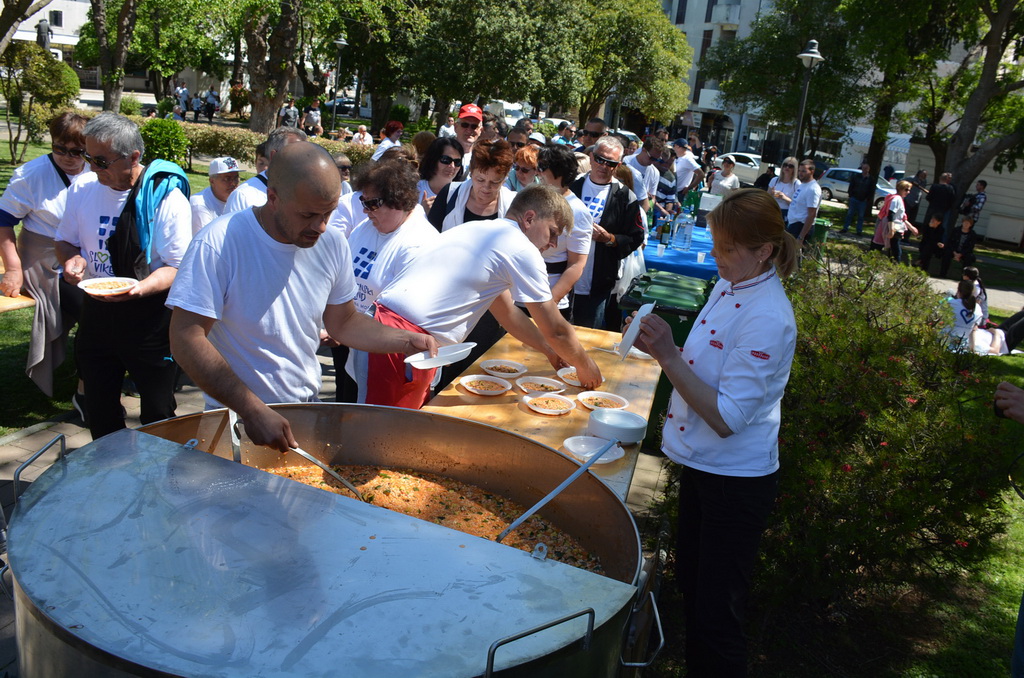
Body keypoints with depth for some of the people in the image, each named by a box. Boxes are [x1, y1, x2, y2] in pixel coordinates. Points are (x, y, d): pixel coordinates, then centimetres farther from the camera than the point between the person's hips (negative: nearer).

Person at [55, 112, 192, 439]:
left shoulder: (166, 197, -15)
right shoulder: (83, 188, 2)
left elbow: (177, 266, -15)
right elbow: (65, 240, 15)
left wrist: (138, 288, -33)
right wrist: (72, 258, -9)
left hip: (150, 316, -5)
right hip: (96, 312, 5)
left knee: (157, 414, 5)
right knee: (99, 411, 17)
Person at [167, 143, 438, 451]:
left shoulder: (332, 243, -5)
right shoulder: (219, 244, -21)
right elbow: (186, 338, -23)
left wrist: (407, 341, -10)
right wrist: (253, 411, -30)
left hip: (307, 406, 5)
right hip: (236, 416, -4)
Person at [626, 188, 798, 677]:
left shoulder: (768, 320, -26)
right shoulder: (729, 285, 1)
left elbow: (728, 417, -27)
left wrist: (668, 354, -29)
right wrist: (660, 348, -4)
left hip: (737, 482, -9)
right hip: (701, 463, 9)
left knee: (716, 617, 5)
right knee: (690, 584, 25)